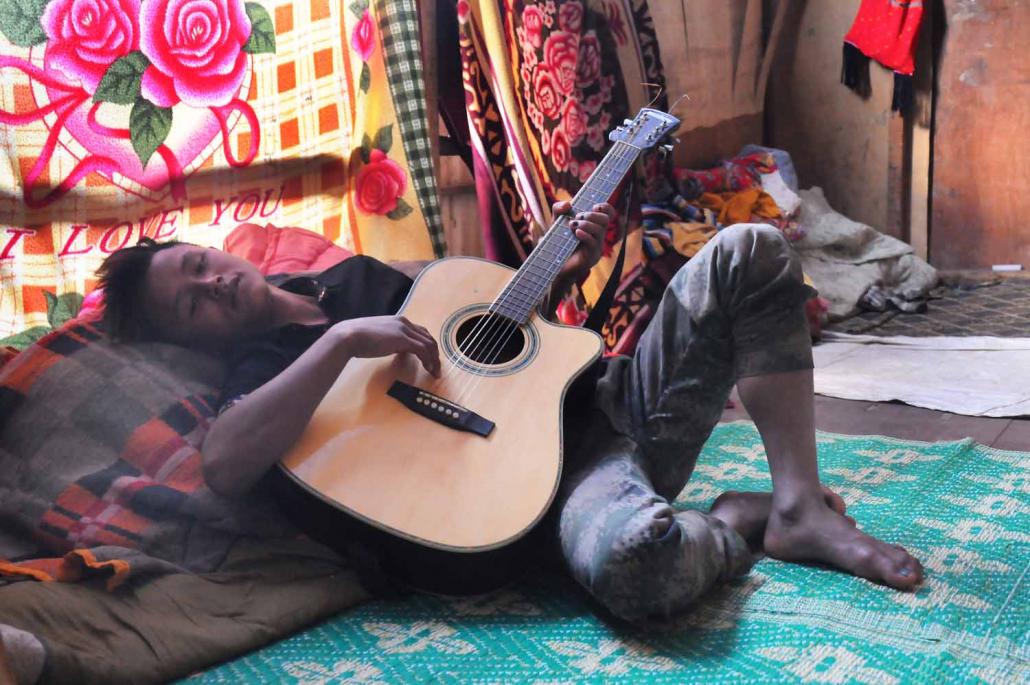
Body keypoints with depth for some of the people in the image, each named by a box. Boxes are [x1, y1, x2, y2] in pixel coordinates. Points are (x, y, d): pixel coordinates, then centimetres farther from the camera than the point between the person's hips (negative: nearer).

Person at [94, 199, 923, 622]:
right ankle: (742, 518, -6)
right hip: (558, 467, -8)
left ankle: (799, 509, -10)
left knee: (752, 251, -5)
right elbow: (224, 463, -25)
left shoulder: (353, 275, 21)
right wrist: (342, 339, -25)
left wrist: (565, 269, 10)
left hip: (607, 395, 8)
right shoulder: (262, 364, -1)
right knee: (633, 562, -43)